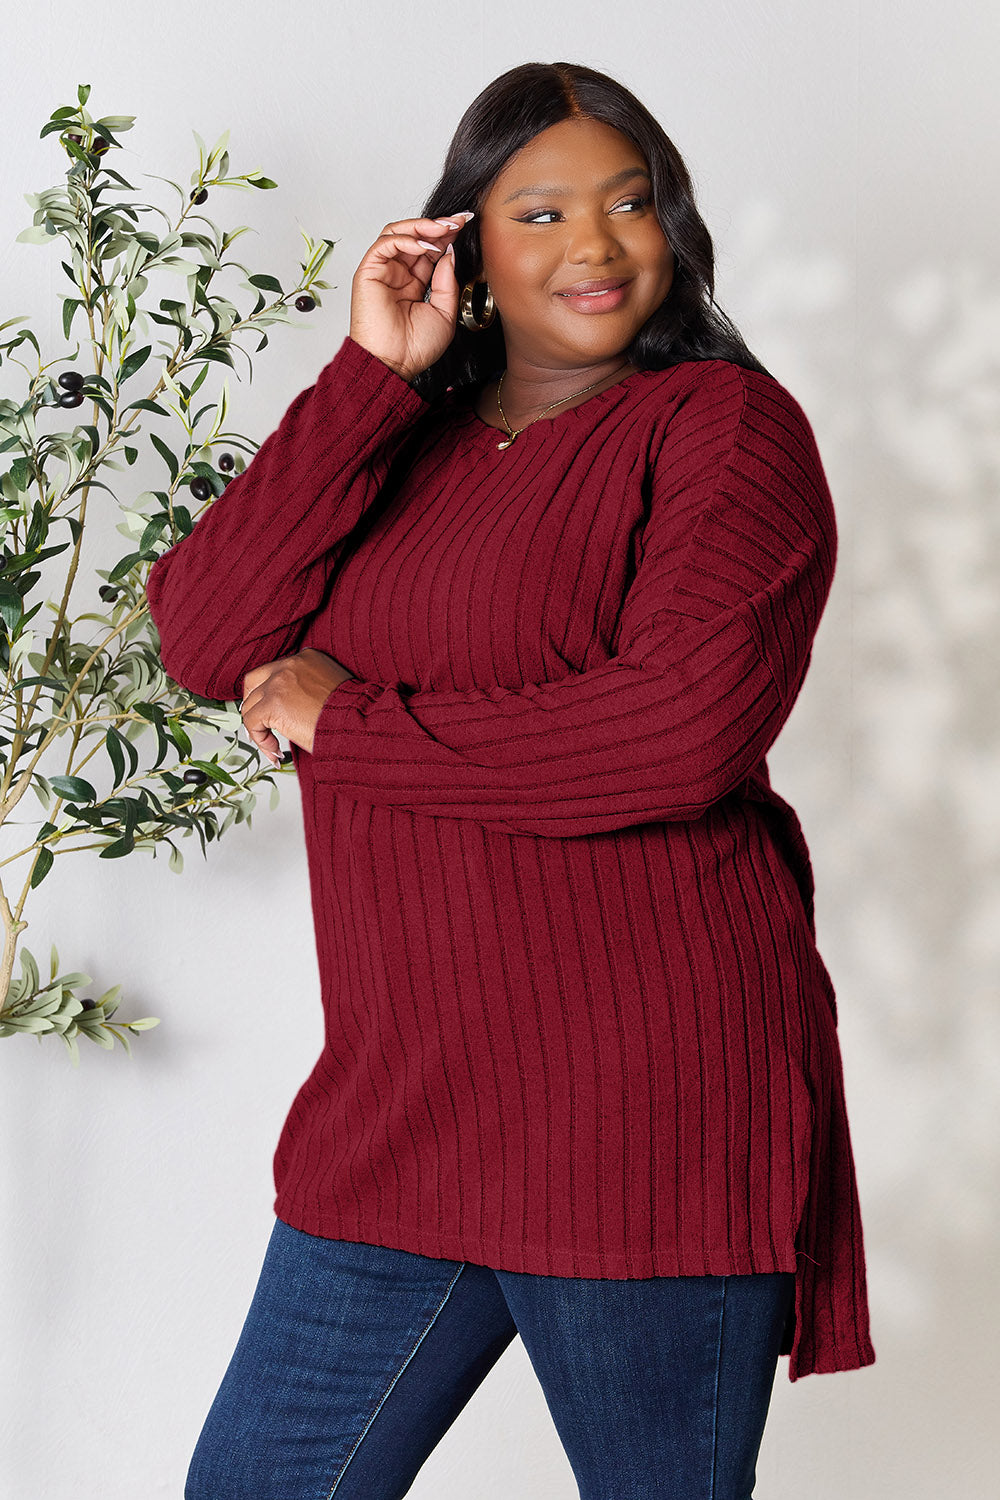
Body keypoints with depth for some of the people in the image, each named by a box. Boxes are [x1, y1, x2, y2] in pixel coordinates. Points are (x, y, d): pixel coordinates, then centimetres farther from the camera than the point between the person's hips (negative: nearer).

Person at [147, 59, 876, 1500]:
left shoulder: (720, 420, -3)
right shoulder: (396, 443, 14)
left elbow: (684, 731, -18)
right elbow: (206, 642, -2)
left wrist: (352, 726, -8)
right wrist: (370, 373, -5)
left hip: (646, 1106, -5)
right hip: (398, 1109, 6)